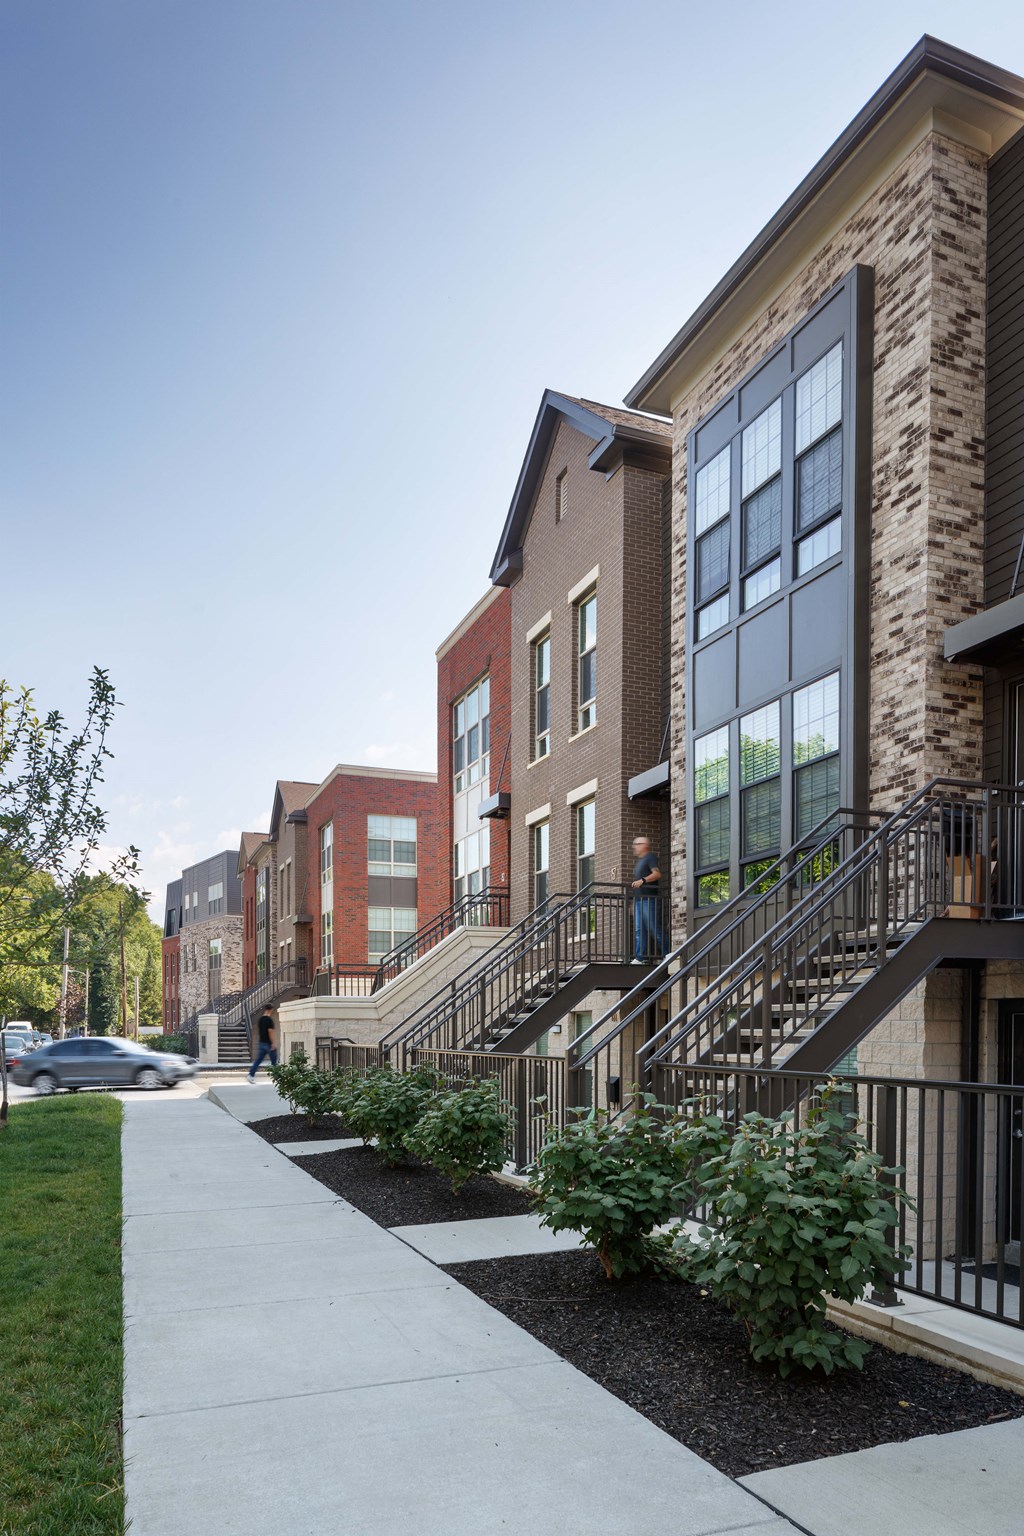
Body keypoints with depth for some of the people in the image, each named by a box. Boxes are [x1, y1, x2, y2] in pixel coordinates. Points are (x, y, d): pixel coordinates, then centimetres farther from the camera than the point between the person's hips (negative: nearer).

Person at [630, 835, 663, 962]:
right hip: (638, 899, 9)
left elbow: (657, 874, -18)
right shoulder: (639, 861, 26)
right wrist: (634, 901, 24)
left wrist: (642, 880, -28)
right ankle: (640, 958, 1)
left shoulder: (650, 857, -3)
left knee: (653, 928, -9)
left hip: (648, 899, -9)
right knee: (639, 930, 3)